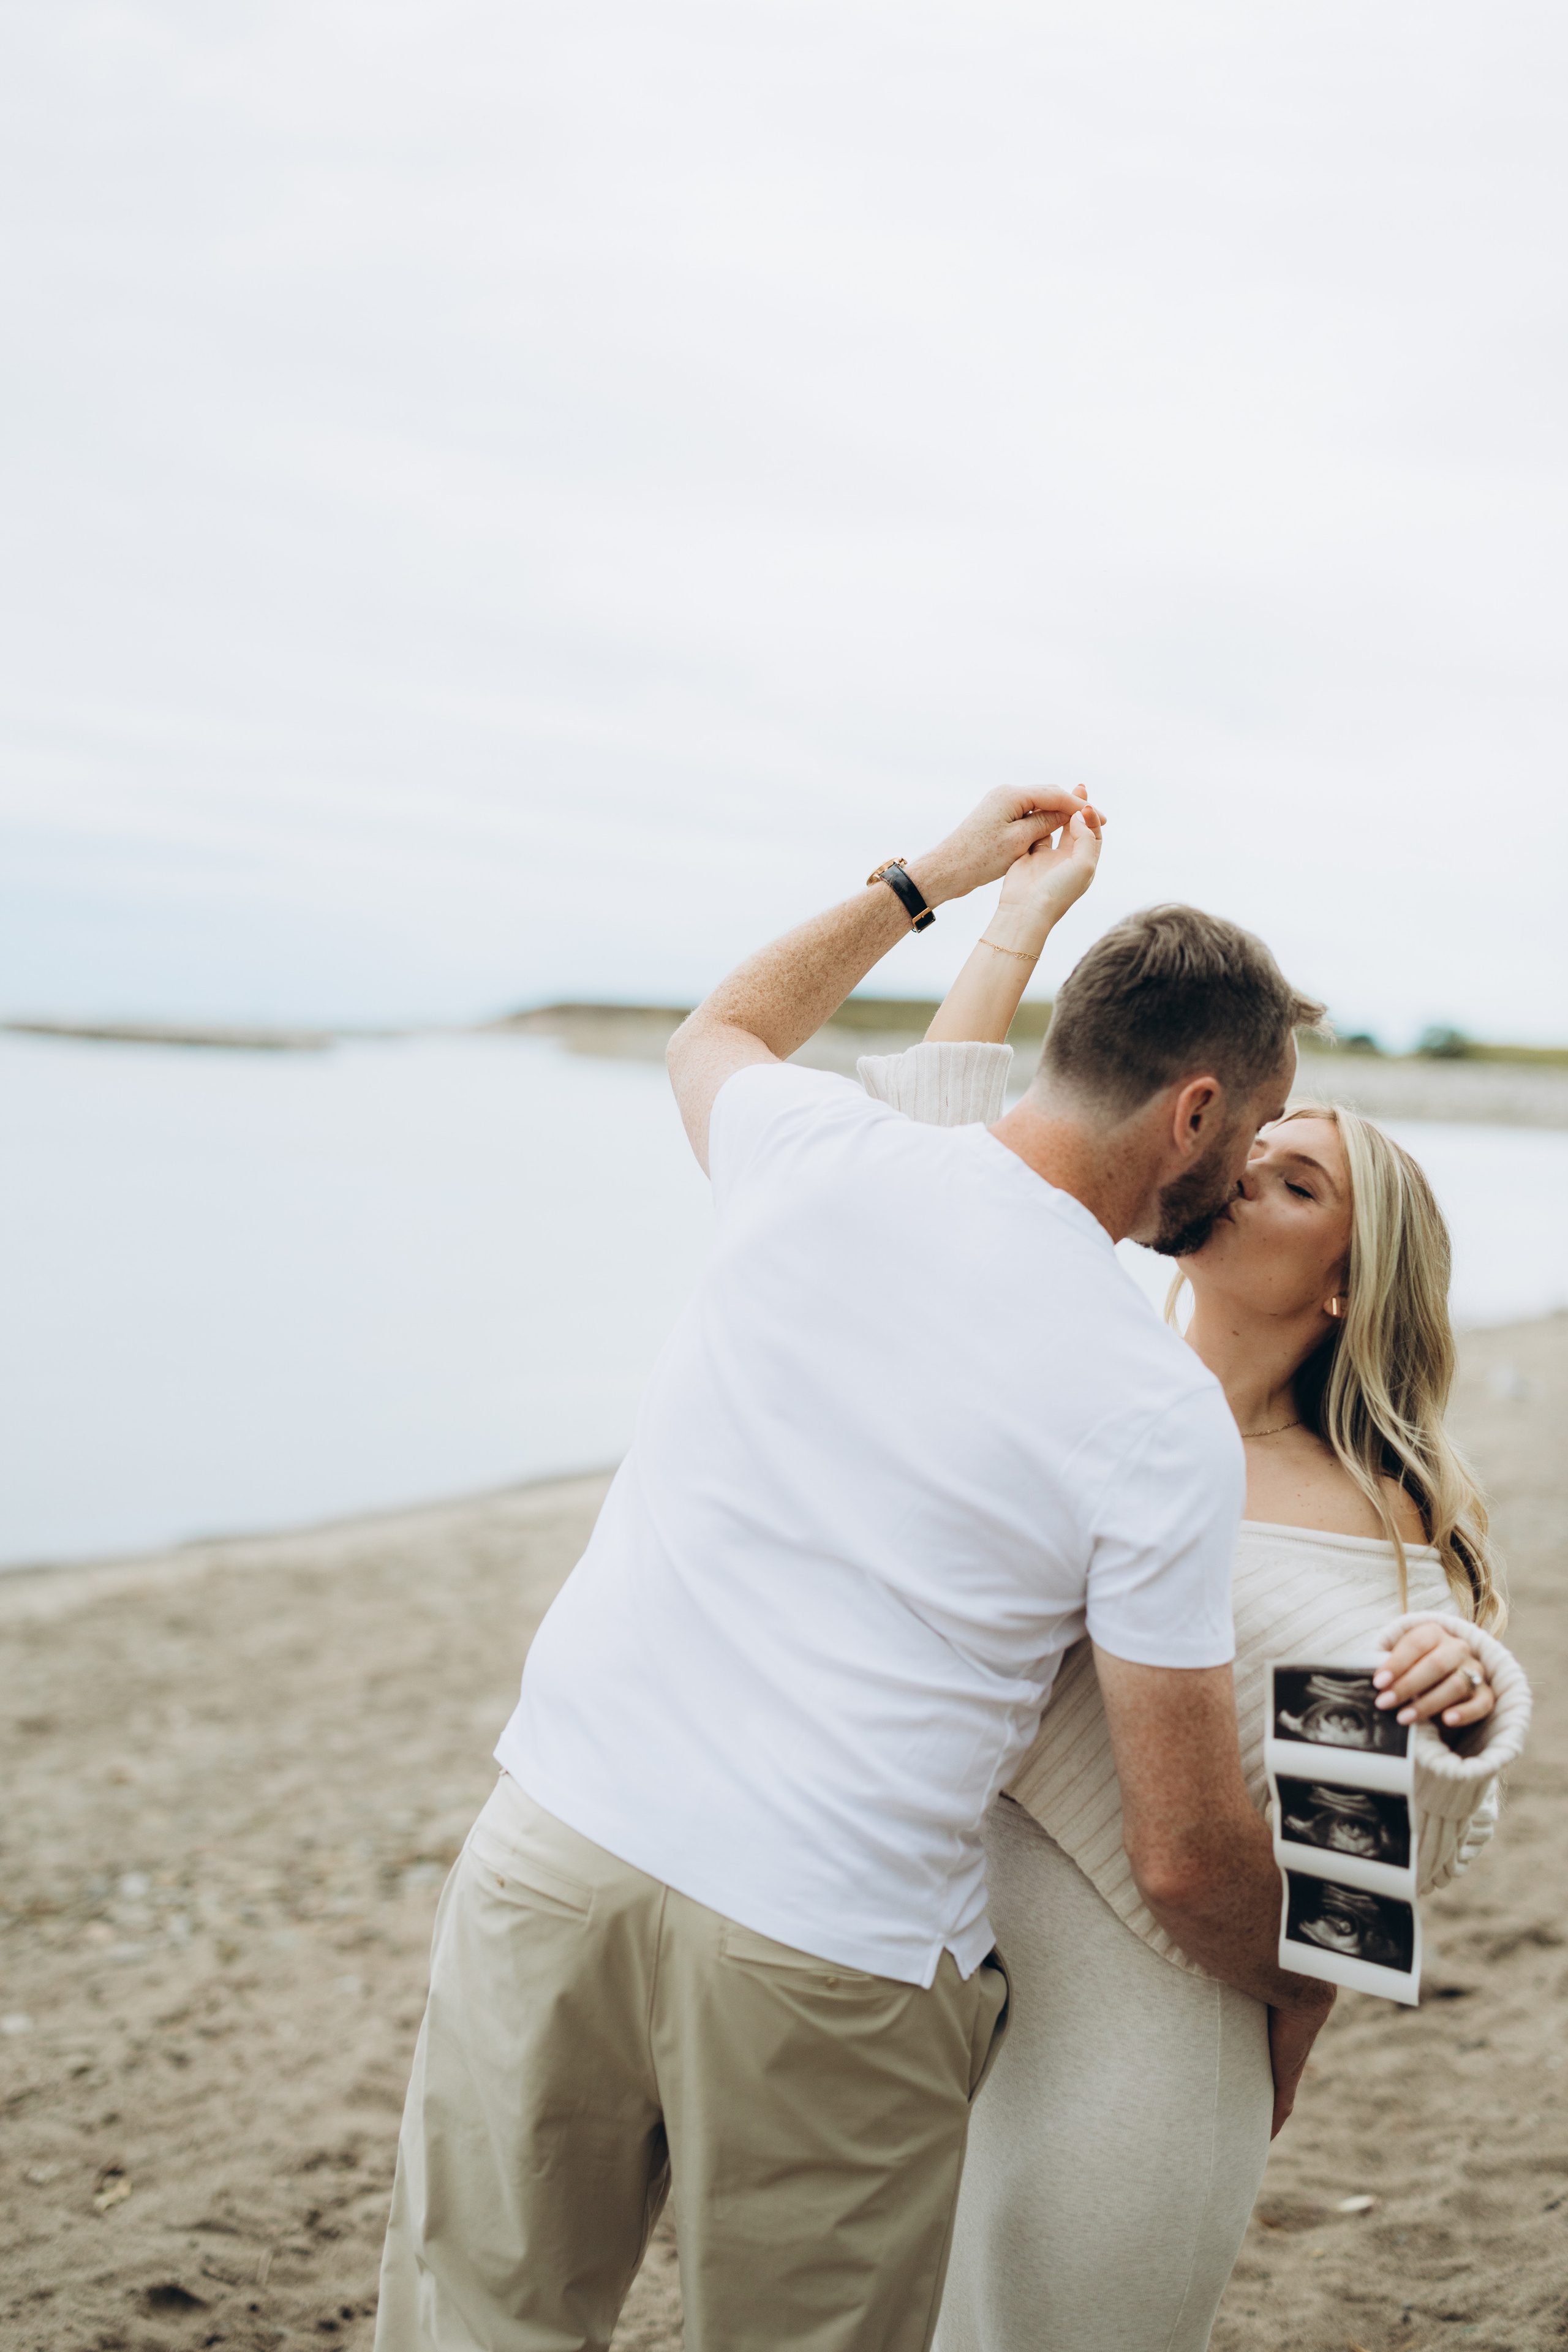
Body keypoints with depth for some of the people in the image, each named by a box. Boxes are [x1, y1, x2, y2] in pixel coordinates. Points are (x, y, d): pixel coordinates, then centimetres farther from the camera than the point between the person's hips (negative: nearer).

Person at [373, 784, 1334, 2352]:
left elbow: (717, 1028, 26)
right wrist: (1296, 1994, 15)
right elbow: (1187, 1858, -6)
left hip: (555, 1842, 4)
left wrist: (926, 878, 34)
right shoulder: (1162, 1419, -11)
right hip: (828, 1962, -3)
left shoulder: (821, 1157, -2)